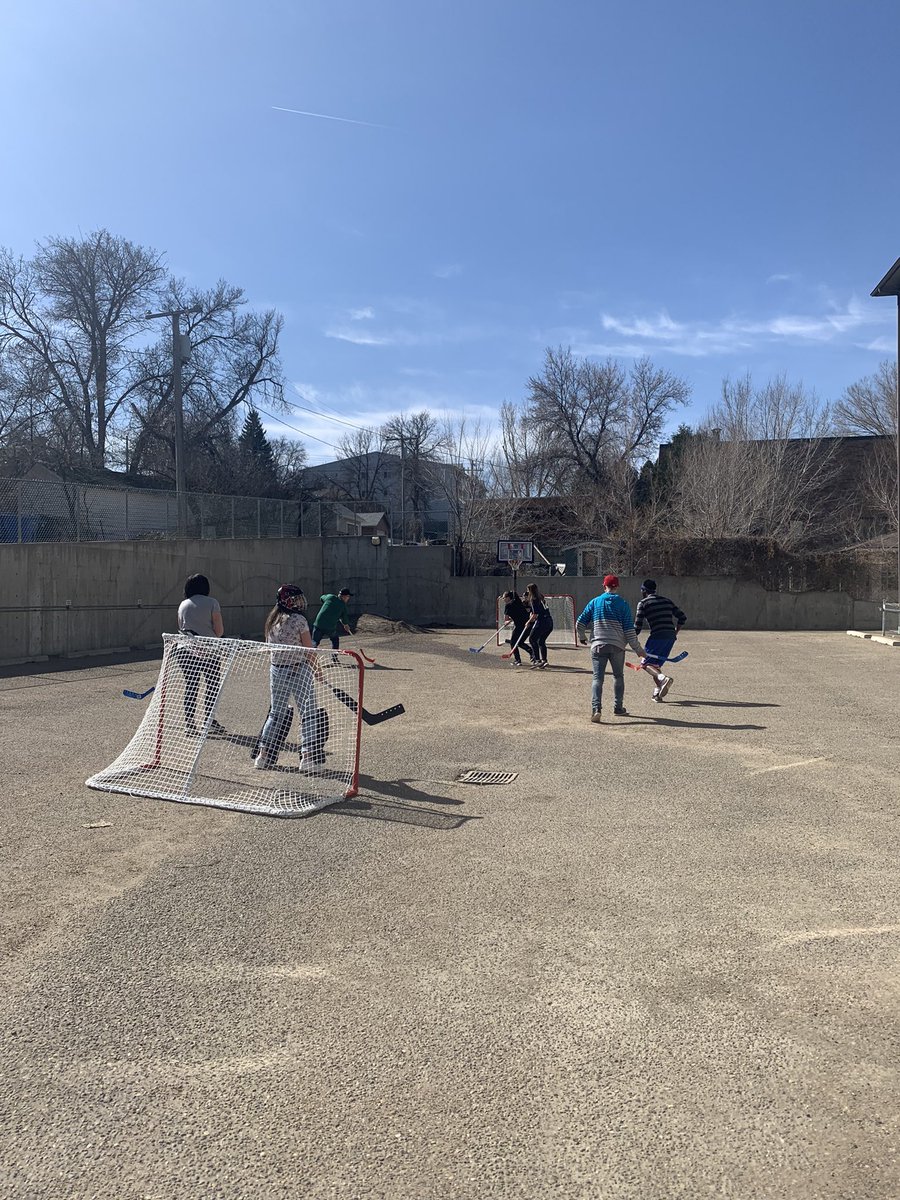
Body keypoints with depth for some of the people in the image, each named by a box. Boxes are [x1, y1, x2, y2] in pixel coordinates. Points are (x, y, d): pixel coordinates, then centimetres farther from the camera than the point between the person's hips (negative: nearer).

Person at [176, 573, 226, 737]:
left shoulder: (183, 605, 11)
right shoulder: (212, 602, -2)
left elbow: (181, 628, 19)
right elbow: (220, 631, -5)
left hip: (185, 649, 4)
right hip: (208, 650, -4)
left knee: (191, 687, 8)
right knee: (213, 686, 9)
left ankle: (190, 725, 8)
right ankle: (209, 721, 8)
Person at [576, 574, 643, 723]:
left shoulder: (594, 602, 6)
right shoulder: (623, 604, 1)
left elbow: (580, 623, 5)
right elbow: (629, 630, -3)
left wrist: (582, 638, 24)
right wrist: (638, 649, 6)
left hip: (598, 645, 1)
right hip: (617, 646, 0)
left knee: (598, 678, -1)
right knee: (618, 676, 18)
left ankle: (596, 709, -18)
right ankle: (618, 708, 21)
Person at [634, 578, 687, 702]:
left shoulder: (643, 603, 2)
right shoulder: (666, 600, 19)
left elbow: (638, 625, -3)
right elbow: (682, 617, 17)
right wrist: (675, 633, 25)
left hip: (657, 636, -6)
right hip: (671, 636, 6)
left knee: (646, 664, 0)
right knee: (656, 664, 17)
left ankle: (663, 678, -27)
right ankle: (658, 692, 7)